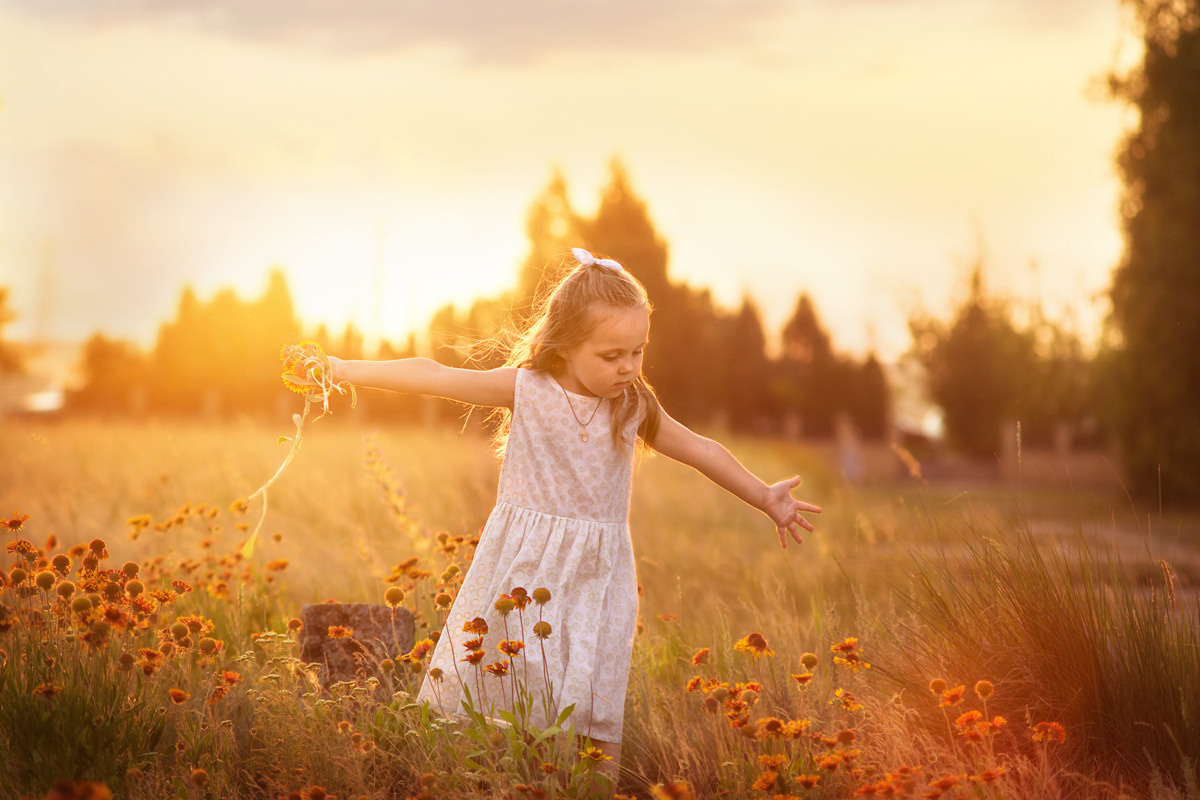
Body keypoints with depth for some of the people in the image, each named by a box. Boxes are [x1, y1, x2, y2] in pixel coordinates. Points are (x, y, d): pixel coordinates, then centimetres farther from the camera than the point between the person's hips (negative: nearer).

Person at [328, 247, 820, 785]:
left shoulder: (635, 407, 2)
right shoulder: (525, 390, -6)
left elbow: (702, 451, 15)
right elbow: (434, 378, -3)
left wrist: (767, 499, 23)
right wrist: (342, 370, -2)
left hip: (596, 579, 2)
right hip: (521, 573, -1)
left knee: (594, 711, -4)